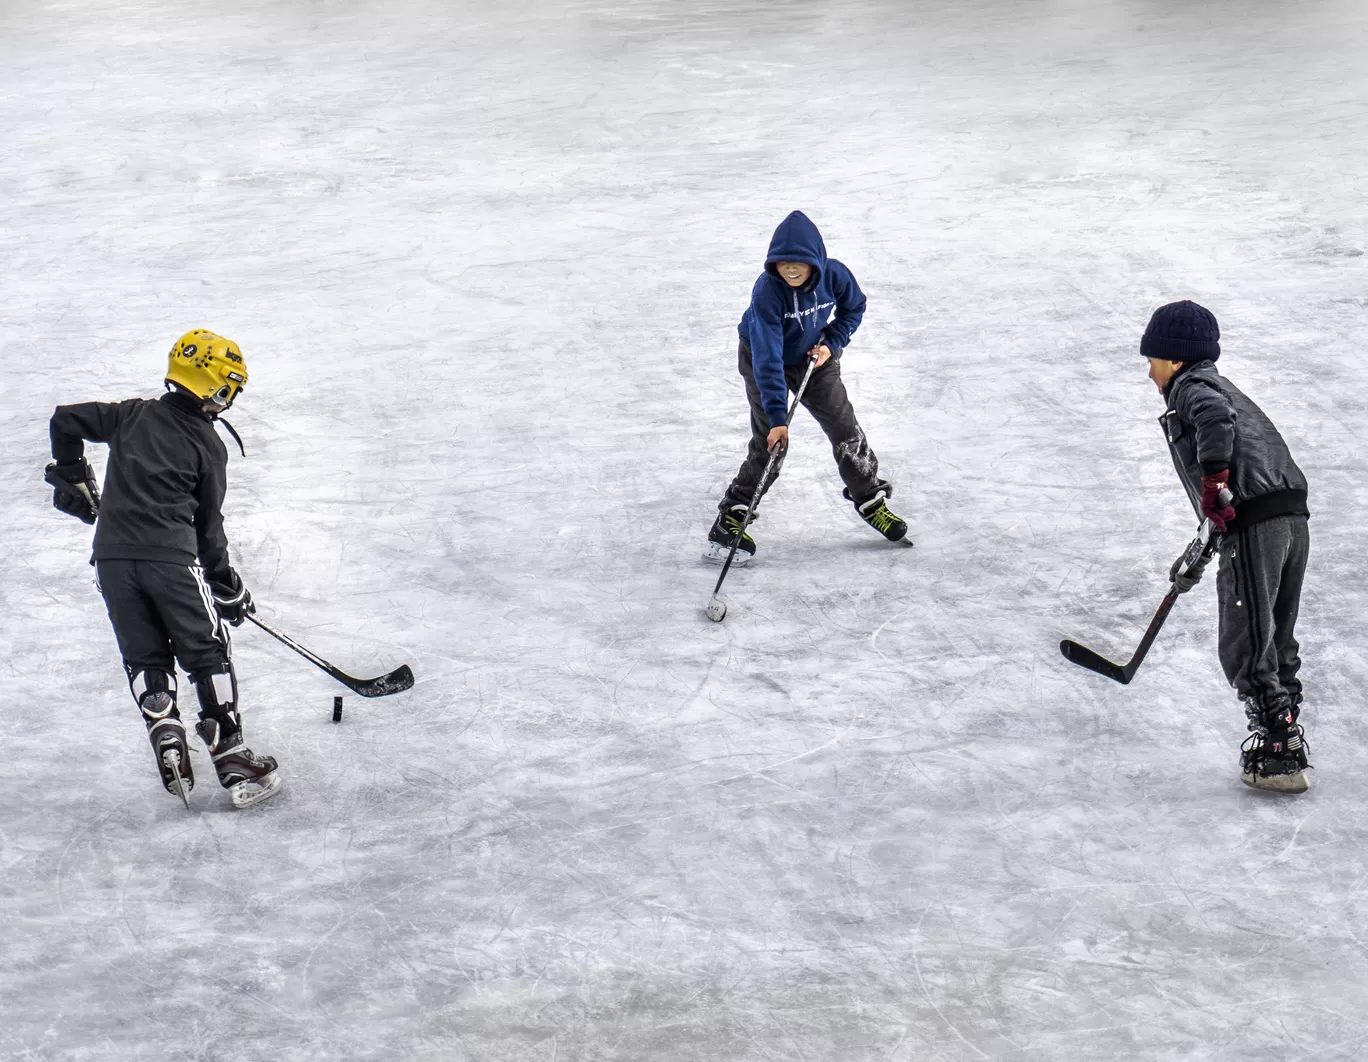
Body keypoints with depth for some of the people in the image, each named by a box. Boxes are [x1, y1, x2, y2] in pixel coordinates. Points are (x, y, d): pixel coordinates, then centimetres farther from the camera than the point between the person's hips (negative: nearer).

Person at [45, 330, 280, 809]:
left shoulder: (133, 415, 12)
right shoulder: (209, 446, 4)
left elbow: (66, 420, 10)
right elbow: (208, 526, 7)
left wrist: (73, 476, 24)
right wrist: (227, 585, 16)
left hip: (112, 556, 4)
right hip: (170, 556, -3)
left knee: (145, 658, 11)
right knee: (207, 656, 4)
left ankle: (168, 745, -7)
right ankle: (232, 759, -1)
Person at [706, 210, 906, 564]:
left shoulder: (834, 275, -26)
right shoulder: (766, 293, -37)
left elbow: (854, 307, -1)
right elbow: (768, 360, -39)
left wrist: (832, 343, -15)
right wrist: (777, 417, -43)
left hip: (814, 359, 4)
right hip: (762, 360, -4)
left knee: (845, 430, 7)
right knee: (768, 445, -11)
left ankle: (869, 499, 29)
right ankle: (731, 519, -1)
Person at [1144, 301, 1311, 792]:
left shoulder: (1191, 386, 3)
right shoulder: (1224, 389, 31)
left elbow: (1215, 417, -23)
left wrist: (1213, 481, -23)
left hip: (1254, 526, -9)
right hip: (1293, 519, 9)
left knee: (1245, 651, -3)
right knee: (1277, 645, 19)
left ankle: (1279, 755, -5)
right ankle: (1288, 745, 25)